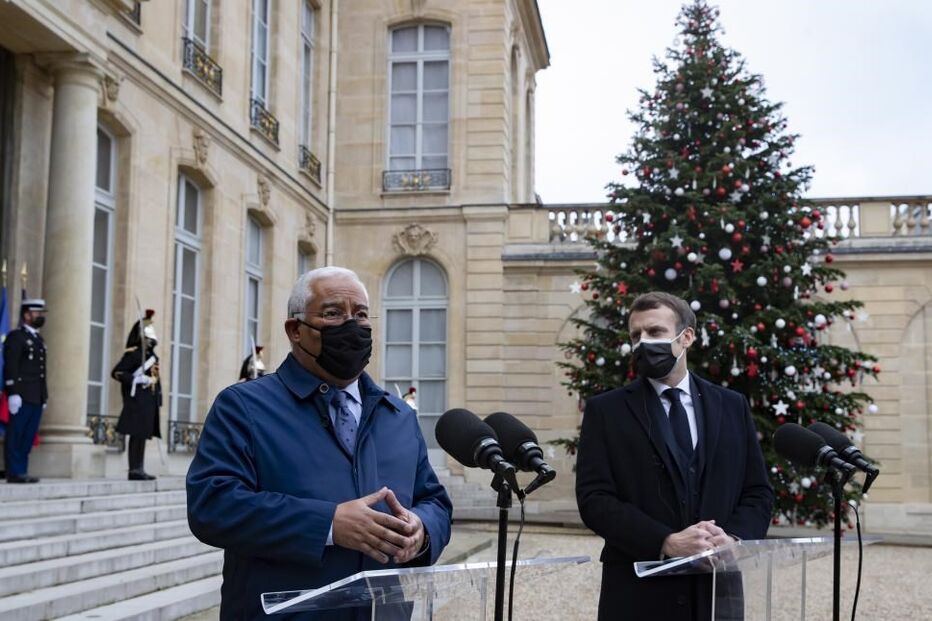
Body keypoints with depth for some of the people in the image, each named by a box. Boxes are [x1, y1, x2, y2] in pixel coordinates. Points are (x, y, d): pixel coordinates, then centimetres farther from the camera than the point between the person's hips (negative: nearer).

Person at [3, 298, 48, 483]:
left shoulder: (39, 339, 20)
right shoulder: (15, 336, -3)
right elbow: (10, 367, -11)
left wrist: (44, 396, 16)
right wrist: (13, 393, -18)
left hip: (36, 398, 8)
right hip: (22, 396, -8)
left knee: (28, 437, 7)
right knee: (16, 436, -4)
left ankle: (21, 472, 11)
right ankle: (14, 473, -2)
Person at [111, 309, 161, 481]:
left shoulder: (151, 355, 16)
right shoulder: (133, 353, -9)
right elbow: (116, 372, -16)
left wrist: (158, 399, 17)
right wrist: (139, 379, -20)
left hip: (149, 402, 9)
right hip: (137, 400, -9)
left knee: (144, 434, 10)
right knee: (137, 434, -7)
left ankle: (140, 470, 15)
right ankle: (134, 470, -4)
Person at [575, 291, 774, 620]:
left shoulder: (732, 406, 9)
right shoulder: (605, 410, 1)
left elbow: (759, 492, 8)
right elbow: (594, 499, -8)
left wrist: (733, 538, -11)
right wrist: (666, 543, -18)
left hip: (716, 590, 3)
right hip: (638, 593, -2)